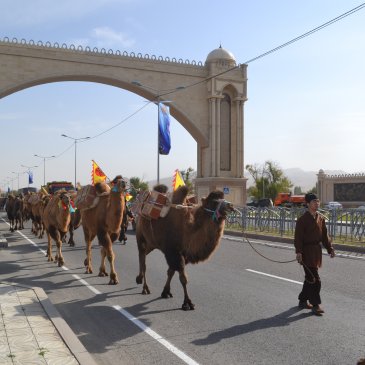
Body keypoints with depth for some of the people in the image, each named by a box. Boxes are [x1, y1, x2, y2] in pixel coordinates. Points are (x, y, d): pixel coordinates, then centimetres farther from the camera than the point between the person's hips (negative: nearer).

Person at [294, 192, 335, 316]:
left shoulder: (320, 218, 9)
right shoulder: (302, 219, -13)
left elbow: (324, 235, 15)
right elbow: (298, 237, -15)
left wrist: (330, 249, 10)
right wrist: (298, 251, -21)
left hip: (317, 251, 7)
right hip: (307, 251, -7)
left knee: (310, 278, 16)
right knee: (314, 279, -8)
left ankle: (303, 300, 29)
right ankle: (316, 305, -1)